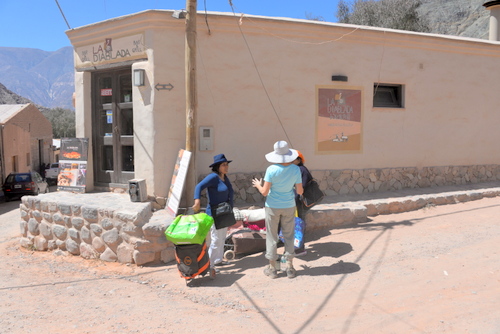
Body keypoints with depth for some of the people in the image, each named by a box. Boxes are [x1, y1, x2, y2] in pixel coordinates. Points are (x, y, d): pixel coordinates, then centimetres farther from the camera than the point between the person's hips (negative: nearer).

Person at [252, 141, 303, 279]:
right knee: (289, 236, 15)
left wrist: (258, 185, 4)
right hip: (289, 206, 2)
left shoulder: (271, 169, -19)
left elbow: (264, 192, -16)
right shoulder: (295, 169, -11)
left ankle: (272, 268, 19)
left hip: (273, 206, -2)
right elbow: (300, 191, -6)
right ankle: (290, 267, 20)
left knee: (272, 236, 11)